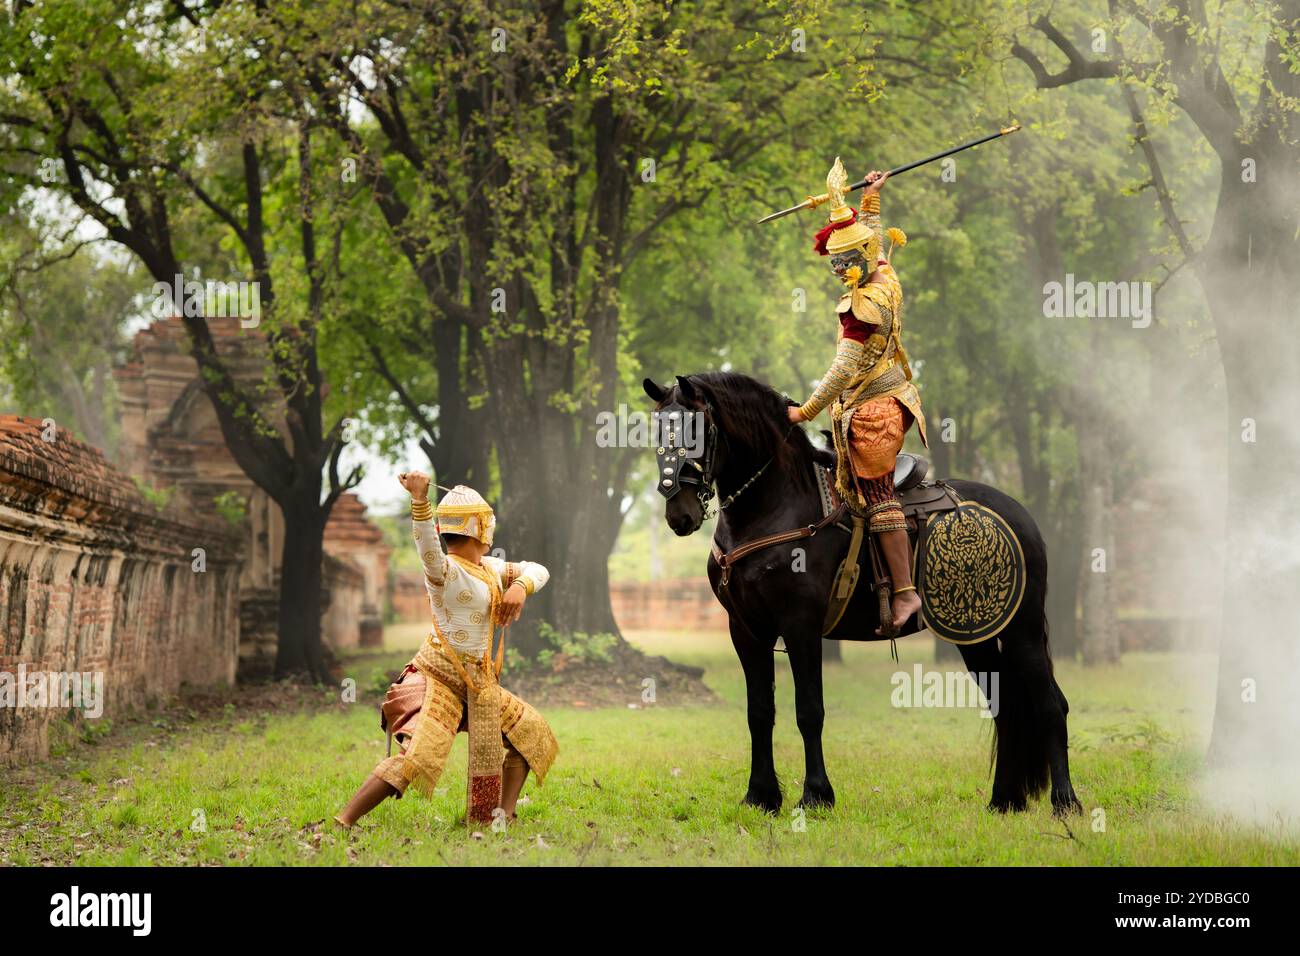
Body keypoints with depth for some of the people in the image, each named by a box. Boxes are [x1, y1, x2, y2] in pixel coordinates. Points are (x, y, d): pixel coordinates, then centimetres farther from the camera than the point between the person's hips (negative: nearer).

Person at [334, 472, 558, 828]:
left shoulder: (489, 568, 12)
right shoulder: (444, 570, -15)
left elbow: (537, 570, 15)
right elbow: (428, 548, -37)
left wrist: (520, 586, -10)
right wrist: (419, 499, -54)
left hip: (477, 686, 9)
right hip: (437, 679, -9)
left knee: (532, 734, 16)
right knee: (416, 757, -25)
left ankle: (503, 816, 20)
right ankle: (342, 823, -25)